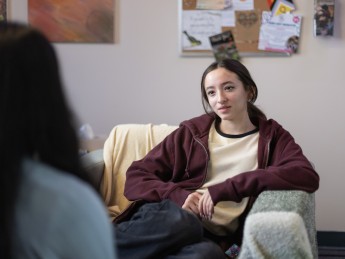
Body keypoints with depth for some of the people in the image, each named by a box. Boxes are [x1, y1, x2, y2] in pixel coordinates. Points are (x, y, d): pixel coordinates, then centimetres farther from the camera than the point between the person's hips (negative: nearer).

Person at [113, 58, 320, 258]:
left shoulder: (272, 137, 13)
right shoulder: (192, 132, 16)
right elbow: (137, 177, 12)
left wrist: (227, 187, -14)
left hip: (212, 236, 0)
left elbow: (308, 177, -8)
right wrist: (178, 195, -10)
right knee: (180, 222, -38)